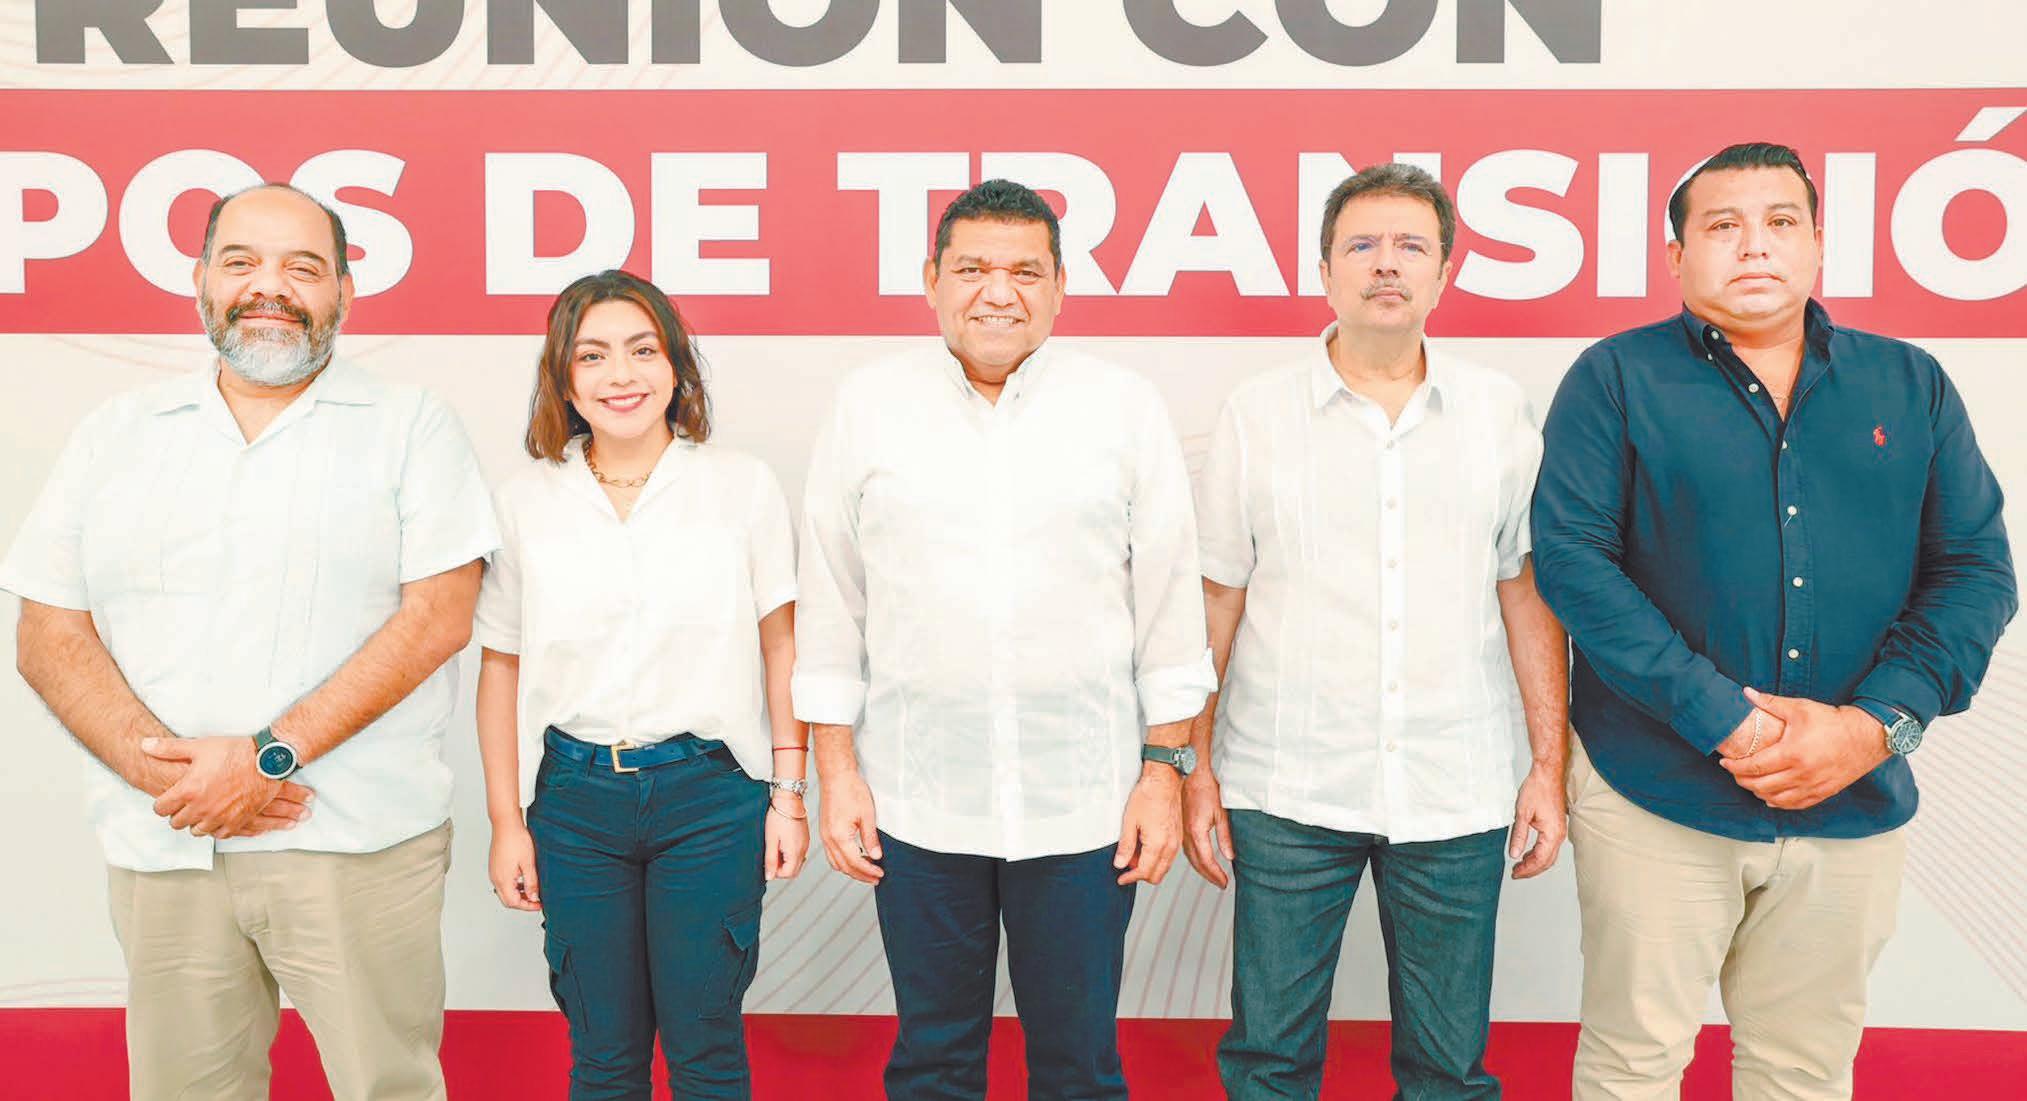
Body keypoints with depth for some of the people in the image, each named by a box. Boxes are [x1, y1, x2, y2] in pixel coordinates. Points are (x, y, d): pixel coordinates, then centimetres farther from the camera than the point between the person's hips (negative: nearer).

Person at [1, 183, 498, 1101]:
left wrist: (272, 754, -14)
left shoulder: (410, 425, 3)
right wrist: (160, 766, -10)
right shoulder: (116, 433, 12)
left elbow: (439, 617, -8)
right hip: (161, 848, 3)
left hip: (358, 843, -3)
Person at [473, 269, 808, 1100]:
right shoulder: (525, 501, 3)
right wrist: (506, 821, 4)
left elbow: (782, 645, 3)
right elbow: (502, 666, 7)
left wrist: (788, 794, 0)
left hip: (711, 791, -1)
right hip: (575, 798, 2)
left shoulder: (743, 485, -1)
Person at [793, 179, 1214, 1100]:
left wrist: (1166, 769, 0)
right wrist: (837, 772, 3)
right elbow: (830, 609, 6)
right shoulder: (868, 406, 3)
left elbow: (1170, 606, 3)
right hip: (916, 802, 1)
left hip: (1084, 805, 0)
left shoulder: (1126, 408, 2)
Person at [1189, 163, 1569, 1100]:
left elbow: (1529, 597, 7)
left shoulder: (1499, 414, 5)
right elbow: (1213, 606, 3)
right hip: (1286, 793, -1)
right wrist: (1195, 770, 1)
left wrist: (1550, 766, 3)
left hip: (1455, 797, 1)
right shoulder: (1255, 416, 2)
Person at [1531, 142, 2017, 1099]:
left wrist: (1875, 725, -11)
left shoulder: (1911, 386, 8)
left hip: (1853, 805, 3)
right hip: (1657, 794, -3)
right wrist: (1726, 719, -17)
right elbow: (1570, 556, -12)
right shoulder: (1617, 378, -2)